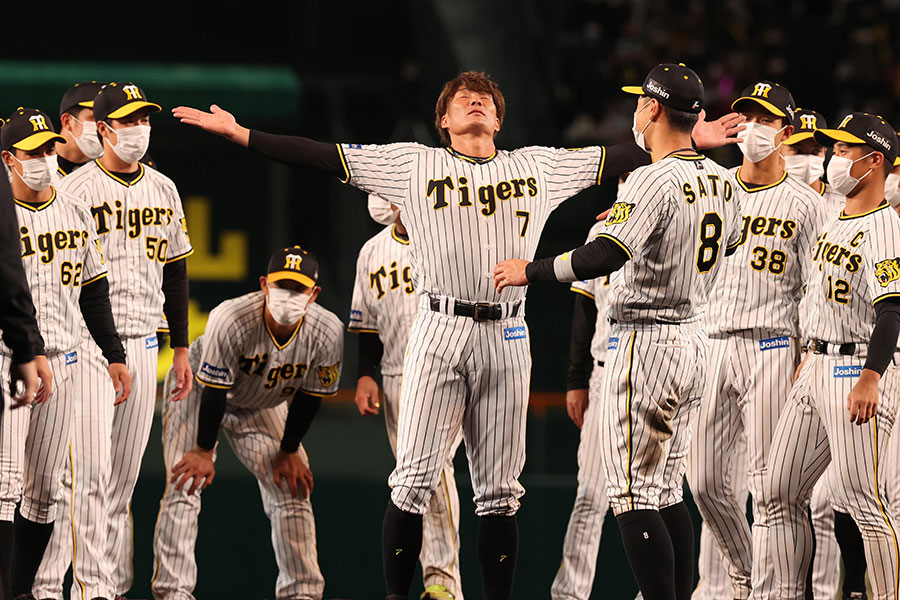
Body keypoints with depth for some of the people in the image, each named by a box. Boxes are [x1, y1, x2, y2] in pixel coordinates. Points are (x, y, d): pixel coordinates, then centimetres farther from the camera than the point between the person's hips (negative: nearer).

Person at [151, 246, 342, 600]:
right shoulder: (231, 320, -38)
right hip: (198, 389, -4)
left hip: (262, 406, 4)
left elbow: (309, 396, -11)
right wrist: (204, 451, -19)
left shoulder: (327, 332, -26)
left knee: (293, 488, -1)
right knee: (185, 486, -15)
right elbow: (213, 390, -27)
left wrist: (289, 452, -4)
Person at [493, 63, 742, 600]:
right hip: (696, 338, 9)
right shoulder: (721, 181, 8)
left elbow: (607, 255, -28)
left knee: (634, 499, -7)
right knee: (667, 492, 15)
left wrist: (530, 271, -17)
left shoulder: (656, 180, -18)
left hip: (646, 340, -9)